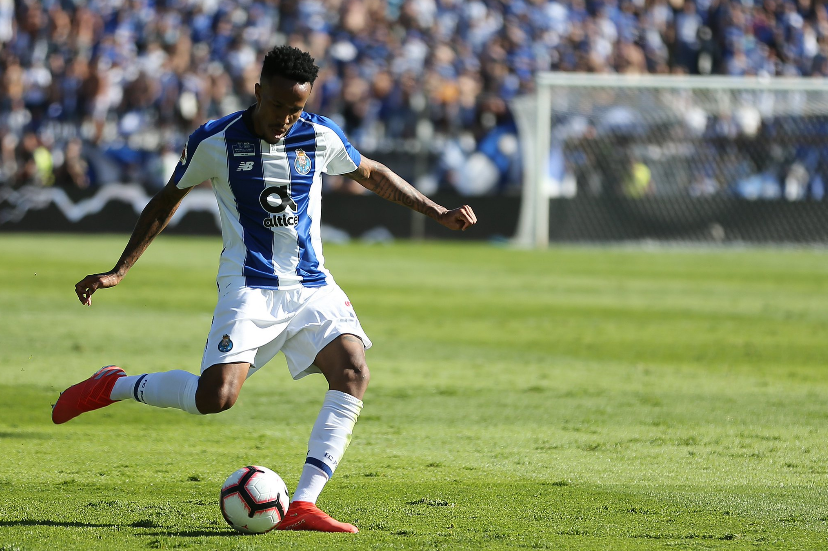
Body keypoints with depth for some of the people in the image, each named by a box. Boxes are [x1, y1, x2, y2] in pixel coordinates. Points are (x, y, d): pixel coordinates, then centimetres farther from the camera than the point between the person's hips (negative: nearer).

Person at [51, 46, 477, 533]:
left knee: (354, 370, -22)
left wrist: (438, 213, 18)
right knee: (217, 396, -23)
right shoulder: (214, 142, -6)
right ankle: (114, 386, 5)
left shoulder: (322, 137, 2)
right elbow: (167, 202, 8)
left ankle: (303, 506, -23)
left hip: (312, 285, 4)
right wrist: (119, 271, 5)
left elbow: (372, 174, 21)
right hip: (249, 287, -4)